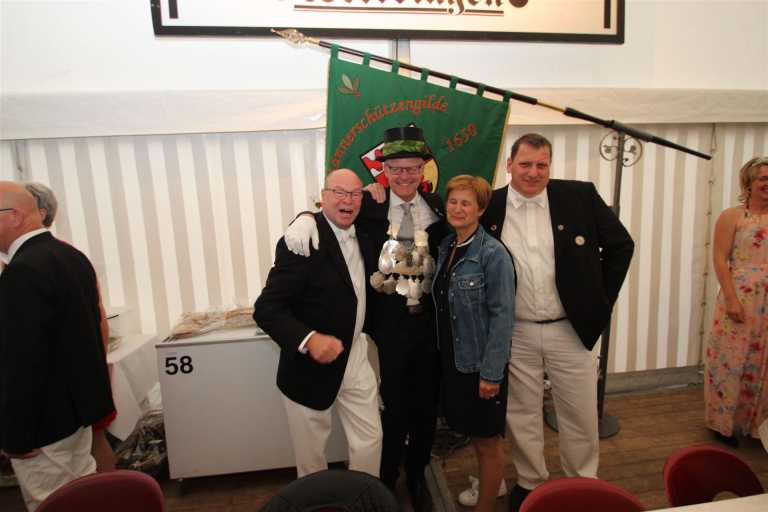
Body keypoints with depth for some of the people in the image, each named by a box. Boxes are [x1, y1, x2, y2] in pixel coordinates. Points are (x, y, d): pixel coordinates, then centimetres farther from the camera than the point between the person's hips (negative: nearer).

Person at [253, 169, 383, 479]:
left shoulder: (363, 235, 1)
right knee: (311, 454, 17)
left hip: (355, 357, 6)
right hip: (311, 365, -5)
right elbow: (266, 309, -25)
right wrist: (309, 339, -41)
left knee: (370, 440, 16)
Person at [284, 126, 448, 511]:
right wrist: (306, 217, -27)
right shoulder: (369, 206, -7)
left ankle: (417, 476, 44)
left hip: (430, 320, 3)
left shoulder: (437, 207, 1)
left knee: (426, 405, 18)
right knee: (393, 407, 12)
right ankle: (386, 480, 39)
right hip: (389, 322, -3)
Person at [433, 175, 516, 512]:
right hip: (453, 358, 7)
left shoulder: (493, 254, -17)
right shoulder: (446, 247, 4)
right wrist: (444, 353, 7)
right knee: (472, 434, 21)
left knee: (487, 440, 11)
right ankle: (487, 484, 44)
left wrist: (491, 372, -18)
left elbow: (502, 316, -18)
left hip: (481, 364, -6)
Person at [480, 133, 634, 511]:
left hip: (571, 329, 0)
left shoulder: (581, 196, -5)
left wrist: (601, 300, 2)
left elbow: (621, 245, 4)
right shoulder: (488, 207, -4)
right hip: (514, 334, 0)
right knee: (521, 414, 15)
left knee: (580, 415, 14)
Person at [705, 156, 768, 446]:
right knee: (733, 359, 3)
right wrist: (731, 299, -16)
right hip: (741, 300, -5)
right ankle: (725, 422, 18)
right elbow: (719, 259, -10)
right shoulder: (732, 216, -4)